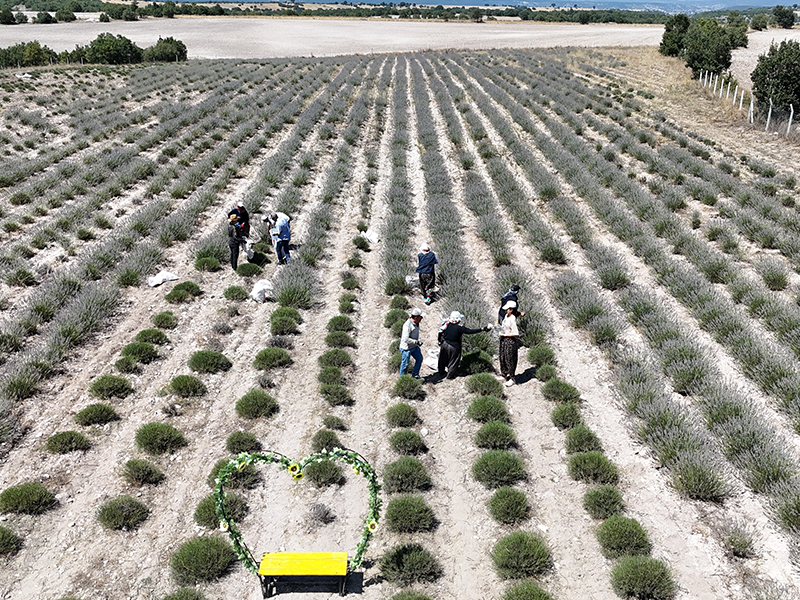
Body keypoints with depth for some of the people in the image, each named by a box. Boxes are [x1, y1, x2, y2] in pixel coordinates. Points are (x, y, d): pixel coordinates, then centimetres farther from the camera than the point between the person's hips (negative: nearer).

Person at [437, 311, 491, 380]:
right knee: (453, 361, 15)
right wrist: (483, 329, -18)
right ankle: (450, 376, 27)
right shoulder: (460, 328, -24)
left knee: (443, 359, 24)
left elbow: (440, 333, 2)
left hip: (444, 344, 5)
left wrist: (440, 342, 18)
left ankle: (441, 373, 42)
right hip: (454, 347, -5)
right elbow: (471, 331, -23)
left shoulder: (446, 324, -9)